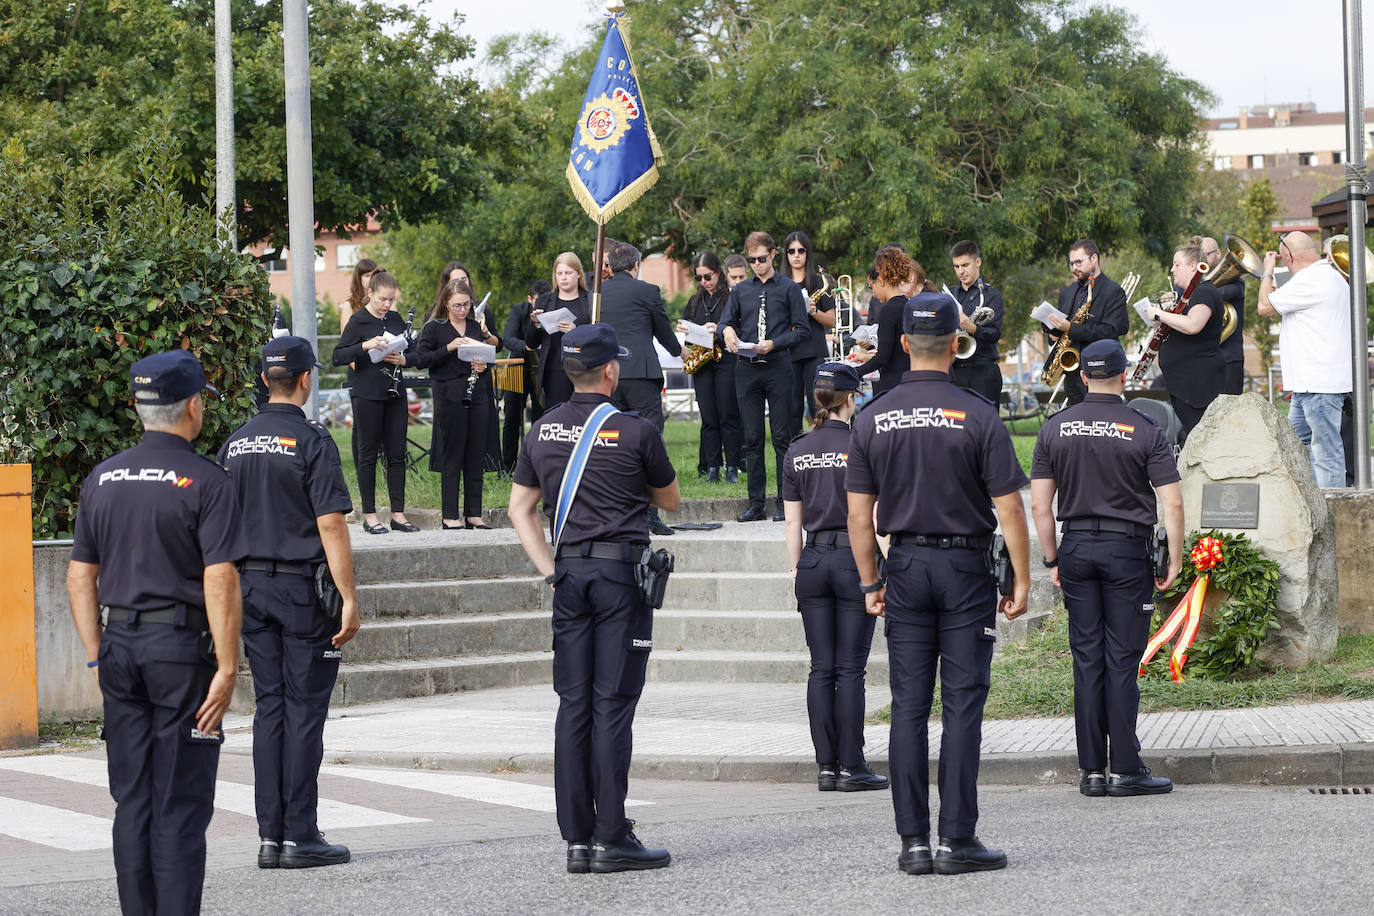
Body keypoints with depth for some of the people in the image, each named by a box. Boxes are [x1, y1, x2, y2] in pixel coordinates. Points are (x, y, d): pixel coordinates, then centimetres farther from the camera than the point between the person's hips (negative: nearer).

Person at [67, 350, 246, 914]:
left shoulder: (102, 480, 8)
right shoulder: (205, 482, -10)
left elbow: (80, 576, 11)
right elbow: (220, 581, -16)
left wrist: (97, 655, 16)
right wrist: (226, 669, -13)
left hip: (119, 646, 5)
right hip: (181, 650, -5)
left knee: (132, 801, 11)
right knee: (180, 804, -2)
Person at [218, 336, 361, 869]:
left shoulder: (236, 444, 8)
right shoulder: (311, 441, -12)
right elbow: (331, 526, -16)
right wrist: (349, 598, -13)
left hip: (252, 586, 6)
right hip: (303, 588, -6)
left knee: (269, 708, 9)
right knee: (304, 709, -2)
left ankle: (270, 837, 8)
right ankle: (300, 837, -2)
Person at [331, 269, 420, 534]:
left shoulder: (396, 320, 10)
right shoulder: (358, 321, -5)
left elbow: (414, 352, 18)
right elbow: (338, 357, -12)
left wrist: (403, 359, -4)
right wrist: (365, 346, -25)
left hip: (395, 393, 5)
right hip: (368, 395, -5)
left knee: (397, 454, 5)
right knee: (368, 454, 0)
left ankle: (398, 514, 9)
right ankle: (369, 516, 5)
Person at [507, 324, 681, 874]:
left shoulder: (543, 431, 7)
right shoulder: (635, 432, -7)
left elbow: (520, 508, 11)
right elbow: (670, 501, 7)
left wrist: (551, 571, 11)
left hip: (569, 574, 5)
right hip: (621, 569, -5)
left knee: (573, 705, 6)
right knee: (613, 704, -4)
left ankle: (577, 838, 7)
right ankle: (611, 838, -5)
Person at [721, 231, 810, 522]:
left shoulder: (789, 289, 3)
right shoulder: (740, 291, 14)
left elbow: (802, 330, -1)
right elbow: (726, 321, 10)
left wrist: (774, 344, -15)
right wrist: (727, 330, -15)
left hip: (778, 368, -3)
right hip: (747, 369, 3)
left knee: (781, 437, -3)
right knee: (752, 438, 4)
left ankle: (786, 502, 1)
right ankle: (756, 503, 8)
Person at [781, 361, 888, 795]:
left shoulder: (797, 452, 6)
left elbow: (793, 520, 9)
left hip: (812, 560, 4)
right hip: (854, 559, -4)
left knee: (821, 669, 6)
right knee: (850, 668, -3)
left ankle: (826, 766, 5)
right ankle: (852, 766, -3)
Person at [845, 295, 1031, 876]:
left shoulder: (872, 420, 1)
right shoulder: (978, 417, -9)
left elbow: (859, 514, 3)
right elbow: (1009, 508, -9)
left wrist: (870, 583, 13)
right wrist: (1021, 582, 0)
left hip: (906, 567, 3)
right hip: (965, 566, -3)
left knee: (909, 706, 5)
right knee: (962, 704, -1)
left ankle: (913, 841, 4)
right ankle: (957, 839, -2)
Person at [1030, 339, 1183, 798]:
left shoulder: (1055, 428, 3)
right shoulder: (1144, 431, -5)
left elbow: (1040, 505, 3)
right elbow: (1173, 505, -9)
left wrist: (1052, 559, 11)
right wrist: (1175, 560, 0)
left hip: (1076, 547, 3)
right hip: (1127, 549, -3)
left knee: (1087, 660, 7)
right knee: (1122, 660, -1)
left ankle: (1091, 771, 7)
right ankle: (1126, 769, 0)